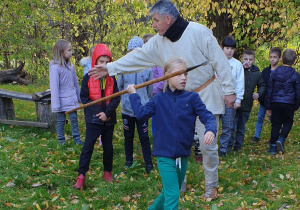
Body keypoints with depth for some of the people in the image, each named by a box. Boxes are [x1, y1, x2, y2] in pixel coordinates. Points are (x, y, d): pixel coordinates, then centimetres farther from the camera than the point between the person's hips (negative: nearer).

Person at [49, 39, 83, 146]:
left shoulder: (70, 65, 5)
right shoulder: (55, 67, -16)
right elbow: (54, 86, -15)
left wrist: (79, 97, 18)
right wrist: (56, 105, -15)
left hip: (71, 99, 5)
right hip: (62, 99, -5)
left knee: (74, 118, 9)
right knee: (61, 120, 8)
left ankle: (76, 138, 20)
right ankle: (61, 139, 21)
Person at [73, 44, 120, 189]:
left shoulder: (112, 79, 3)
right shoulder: (88, 78, -3)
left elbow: (116, 99, -1)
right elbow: (84, 98, -5)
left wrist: (107, 113, -15)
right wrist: (98, 112, -13)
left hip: (109, 119, 3)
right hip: (93, 119, -2)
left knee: (108, 147, 11)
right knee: (88, 146, -5)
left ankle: (107, 171, 29)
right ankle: (81, 175, 2)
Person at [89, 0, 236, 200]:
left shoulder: (199, 32, -17)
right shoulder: (158, 42, 0)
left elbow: (219, 60, -15)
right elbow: (138, 57, 6)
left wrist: (229, 90, -13)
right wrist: (110, 67, 3)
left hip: (206, 96, -5)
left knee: (208, 144, -1)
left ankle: (211, 186, 19)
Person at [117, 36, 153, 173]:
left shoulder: (147, 68, -4)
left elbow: (150, 90, 7)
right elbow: (119, 87, 10)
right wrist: (124, 99, 10)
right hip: (127, 109, 2)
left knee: (144, 137, 0)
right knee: (128, 137, 14)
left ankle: (148, 163, 11)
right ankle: (129, 161, 30)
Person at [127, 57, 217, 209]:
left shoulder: (191, 97, -4)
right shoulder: (159, 99, -1)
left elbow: (207, 116, -10)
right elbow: (141, 114, -10)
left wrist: (210, 130, -30)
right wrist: (133, 94, -4)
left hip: (183, 155, 3)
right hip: (164, 155, -3)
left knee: (170, 192, 22)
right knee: (172, 195, -9)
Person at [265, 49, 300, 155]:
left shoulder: (275, 73, 3)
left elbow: (269, 90, 5)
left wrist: (268, 106, 11)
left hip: (275, 102, 2)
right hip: (288, 104, -2)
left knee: (275, 124, 9)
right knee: (288, 122, 14)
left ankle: (273, 146, 9)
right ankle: (281, 139, -9)